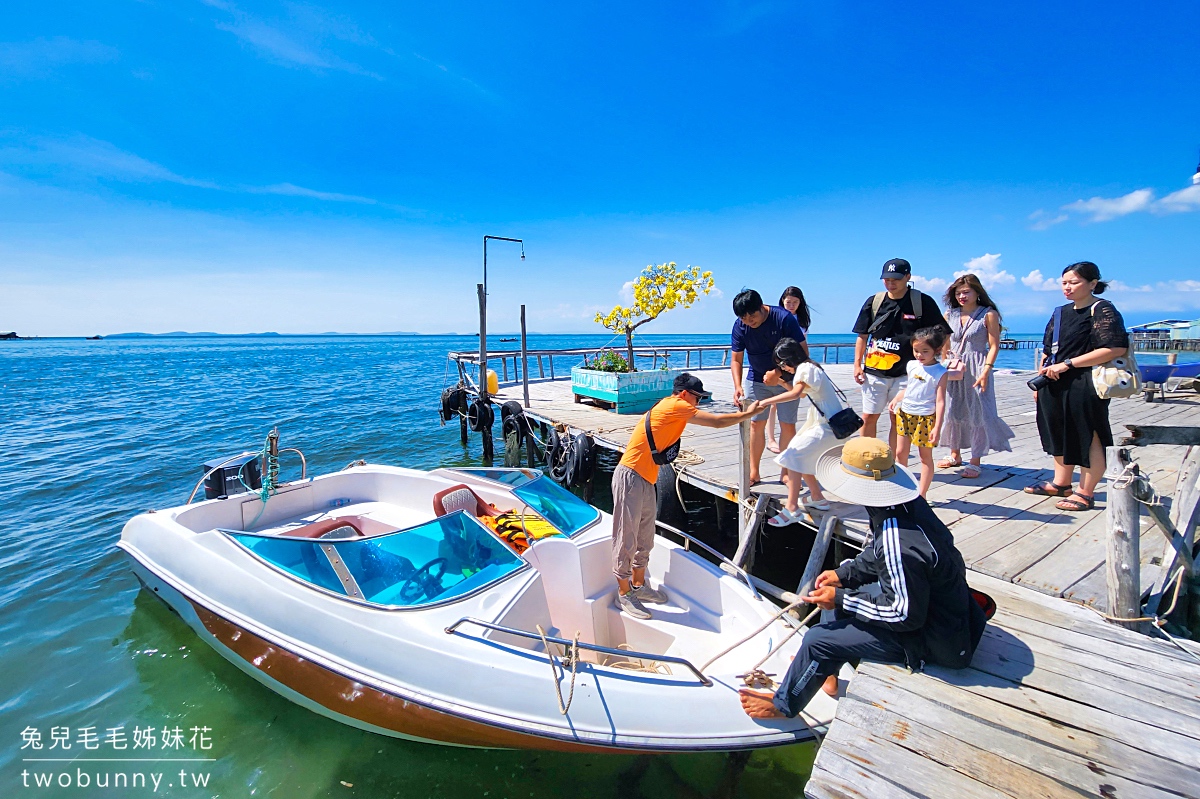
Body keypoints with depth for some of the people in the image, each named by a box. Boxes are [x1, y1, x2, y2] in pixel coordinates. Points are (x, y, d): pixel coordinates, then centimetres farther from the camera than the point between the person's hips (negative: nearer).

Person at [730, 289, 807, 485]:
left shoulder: (784, 318, -21)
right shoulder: (740, 326, -13)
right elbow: (736, 359, -7)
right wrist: (738, 386, -21)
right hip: (757, 379, 2)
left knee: (787, 425, -3)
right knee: (756, 423, 1)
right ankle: (754, 472, 11)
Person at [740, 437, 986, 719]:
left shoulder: (899, 546, -37)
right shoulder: (909, 504, -9)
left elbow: (906, 615, -26)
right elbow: (877, 557, 8)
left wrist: (841, 599, -19)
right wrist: (843, 573, 2)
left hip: (930, 638, -9)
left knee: (818, 640, -9)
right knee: (842, 590, 19)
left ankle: (783, 704, 17)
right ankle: (826, 668, 32)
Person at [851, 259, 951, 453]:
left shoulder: (922, 302, -3)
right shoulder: (874, 302, 5)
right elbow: (862, 335, 9)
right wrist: (857, 364, 4)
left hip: (905, 373, -2)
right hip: (874, 371, 2)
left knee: (898, 420, 3)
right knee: (868, 418, 6)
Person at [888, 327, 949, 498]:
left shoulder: (940, 373, -10)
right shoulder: (911, 365, 5)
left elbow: (940, 401, -13)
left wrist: (937, 427, -17)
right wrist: (895, 400, 2)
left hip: (926, 418, -5)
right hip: (905, 414, 5)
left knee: (925, 457, 6)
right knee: (900, 452, 10)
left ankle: (922, 495, 14)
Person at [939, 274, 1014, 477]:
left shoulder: (989, 314, -3)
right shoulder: (950, 314, 8)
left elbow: (994, 346, -6)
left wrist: (985, 372, -15)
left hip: (977, 369, -4)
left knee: (978, 413, -3)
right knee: (952, 411, 9)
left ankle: (975, 462, 6)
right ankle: (955, 455, 24)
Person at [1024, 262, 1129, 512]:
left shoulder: (1103, 311, -9)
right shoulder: (1061, 312, 14)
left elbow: (1116, 348, -20)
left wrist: (1067, 364, -20)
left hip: (1085, 386, -8)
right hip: (1054, 386, 8)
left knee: (1088, 438, 2)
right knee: (1060, 434, 16)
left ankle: (1086, 493, 12)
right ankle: (1061, 483, 29)